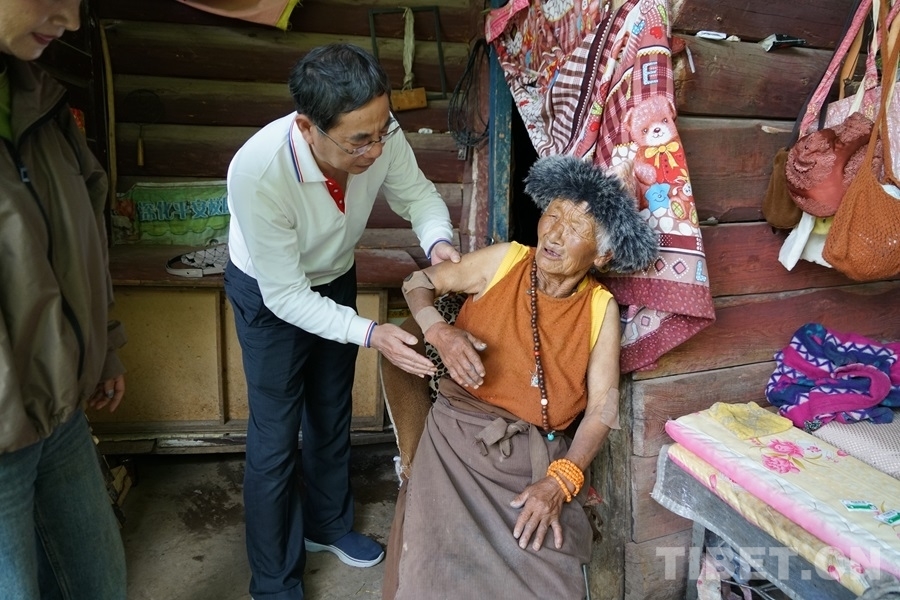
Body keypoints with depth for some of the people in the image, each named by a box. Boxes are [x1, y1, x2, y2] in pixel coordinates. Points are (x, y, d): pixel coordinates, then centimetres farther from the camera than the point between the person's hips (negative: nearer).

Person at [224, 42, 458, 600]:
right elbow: (286, 296, -31)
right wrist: (371, 334, -38)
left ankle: (328, 524, 47)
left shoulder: (380, 135, -29)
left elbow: (418, 193, -9)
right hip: (270, 295, -4)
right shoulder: (258, 172, -40)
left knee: (332, 414, 20)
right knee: (276, 437, 3)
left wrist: (437, 240, -30)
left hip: (336, 281, 5)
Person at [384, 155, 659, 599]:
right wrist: (440, 332, -11)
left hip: (537, 457, 1)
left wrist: (558, 482, -15)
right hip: (459, 438, 0)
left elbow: (603, 409, -2)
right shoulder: (503, 261, 0)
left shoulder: (602, 310, 0)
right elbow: (418, 284, 10)